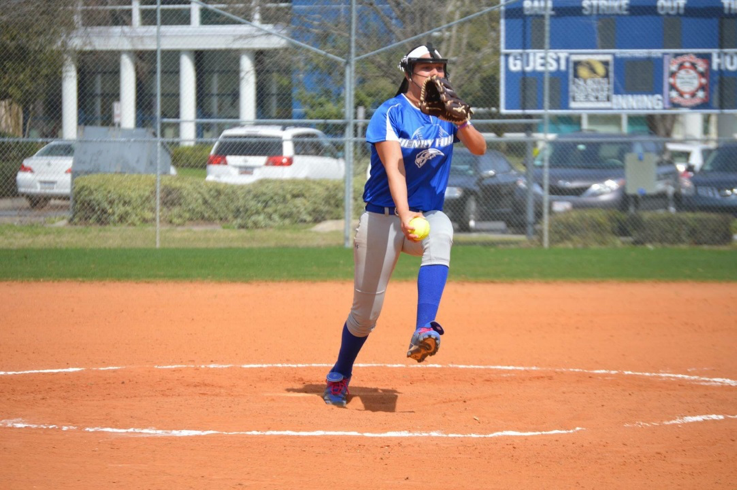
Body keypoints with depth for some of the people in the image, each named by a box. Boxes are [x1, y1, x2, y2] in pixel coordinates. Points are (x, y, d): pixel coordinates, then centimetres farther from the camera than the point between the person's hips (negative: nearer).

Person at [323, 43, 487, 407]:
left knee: (441, 235, -36)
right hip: (383, 216, -3)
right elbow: (394, 168, -24)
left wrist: (461, 122, -25)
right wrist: (404, 215, -38)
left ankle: (424, 332, -47)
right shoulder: (390, 114, -10)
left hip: (429, 213, 3)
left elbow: (479, 149, -5)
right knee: (366, 310, 1)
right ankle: (338, 377, 27)